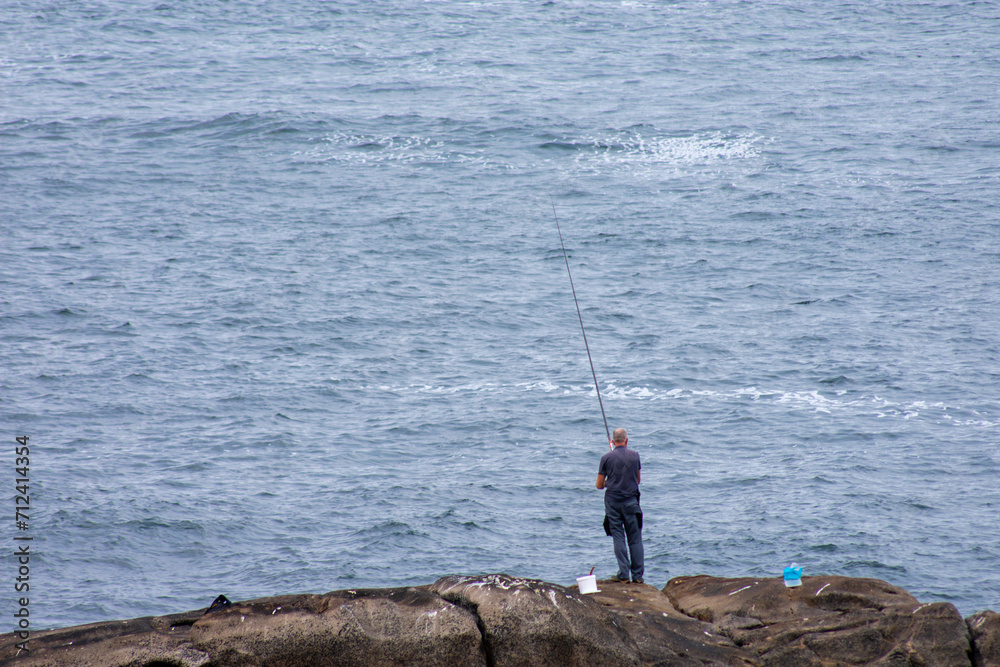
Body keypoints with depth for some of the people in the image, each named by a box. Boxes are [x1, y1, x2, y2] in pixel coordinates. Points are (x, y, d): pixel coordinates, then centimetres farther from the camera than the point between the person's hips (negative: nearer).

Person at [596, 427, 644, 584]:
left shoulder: (606, 458, -5)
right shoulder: (634, 455, 0)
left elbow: (599, 485, 0)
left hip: (613, 502, -1)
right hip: (631, 501, 1)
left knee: (618, 538, 2)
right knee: (635, 539, 5)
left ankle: (623, 574, -2)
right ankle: (637, 575, 3)